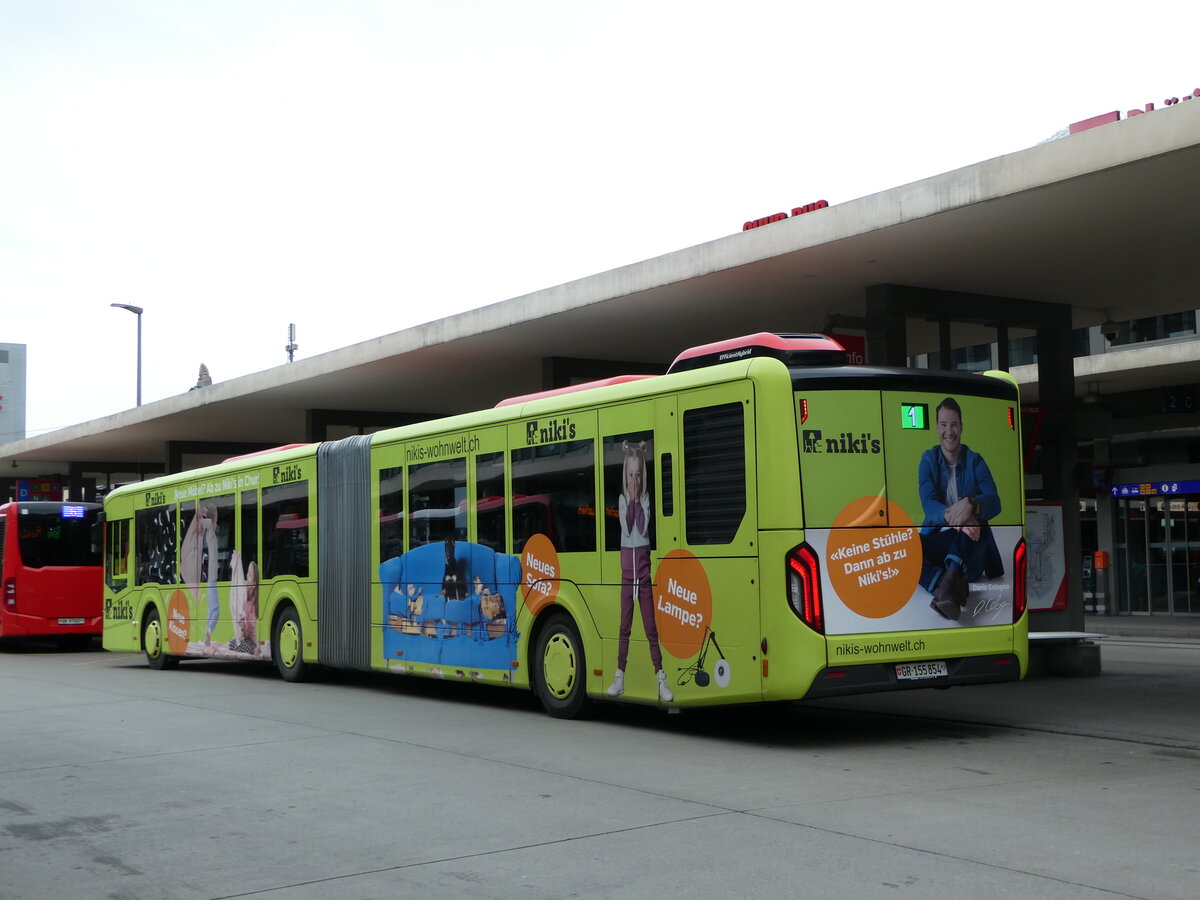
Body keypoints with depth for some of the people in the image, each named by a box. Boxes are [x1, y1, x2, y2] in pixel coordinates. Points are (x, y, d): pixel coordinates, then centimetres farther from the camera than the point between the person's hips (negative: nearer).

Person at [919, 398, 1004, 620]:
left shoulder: (975, 461, 5)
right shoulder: (928, 459, 8)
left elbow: (994, 502, -11)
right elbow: (928, 503, -8)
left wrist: (970, 504, -36)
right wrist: (949, 515, -33)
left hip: (970, 544, -1)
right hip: (938, 538, 1)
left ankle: (949, 581, -54)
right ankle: (954, 585, -46)